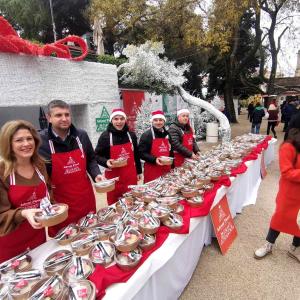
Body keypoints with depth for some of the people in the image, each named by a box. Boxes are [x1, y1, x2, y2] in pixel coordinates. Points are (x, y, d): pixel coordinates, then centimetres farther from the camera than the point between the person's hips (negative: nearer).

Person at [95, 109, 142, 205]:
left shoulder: (131, 135, 4)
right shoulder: (105, 136, -8)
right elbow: (97, 156, -2)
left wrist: (139, 171, 18)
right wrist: (106, 162, -22)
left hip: (131, 176, 4)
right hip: (114, 177, -3)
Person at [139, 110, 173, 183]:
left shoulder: (167, 134, 12)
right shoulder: (146, 135, -7)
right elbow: (141, 153, -10)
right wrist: (154, 159, -22)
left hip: (166, 170, 6)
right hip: (152, 171, -5)